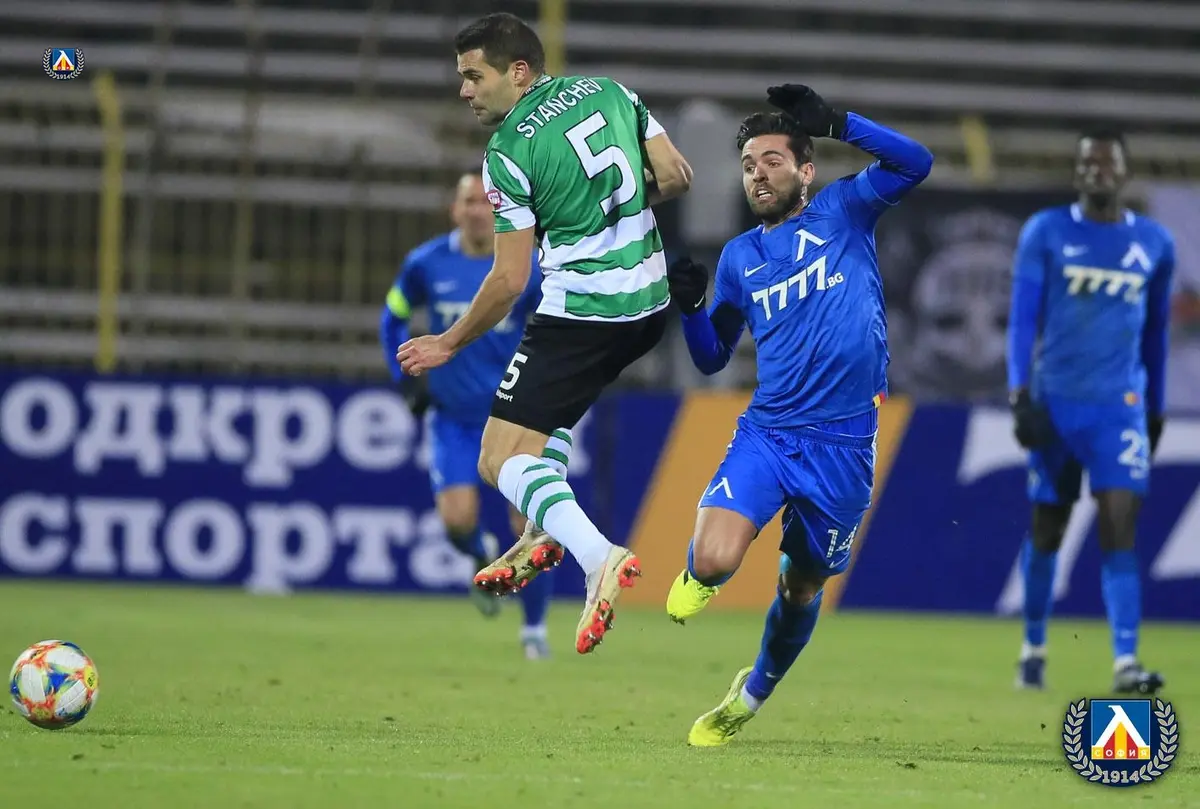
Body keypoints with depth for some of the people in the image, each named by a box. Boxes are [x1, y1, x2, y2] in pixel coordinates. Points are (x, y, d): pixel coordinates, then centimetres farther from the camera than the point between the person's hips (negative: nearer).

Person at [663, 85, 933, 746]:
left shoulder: (842, 211, 4)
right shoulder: (738, 257, 12)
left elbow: (914, 163, -12)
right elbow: (712, 357, 19)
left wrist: (835, 121, -18)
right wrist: (690, 305, -1)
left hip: (842, 446, -1)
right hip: (766, 434, 1)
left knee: (801, 587, 12)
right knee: (714, 560, -22)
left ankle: (753, 693, 38)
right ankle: (697, 577, 15)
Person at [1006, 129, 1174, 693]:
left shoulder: (1155, 244, 7)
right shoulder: (1046, 233, 1)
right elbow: (1022, 319, -3)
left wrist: (1156, 410, 19)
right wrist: (1020, 394, -12)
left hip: (1120, 406, 0)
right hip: (1055, 401, 0)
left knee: (1119, 529, -12)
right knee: (1046, 528, 8)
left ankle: (1126, 662, -18)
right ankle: (1033, 649, 25)